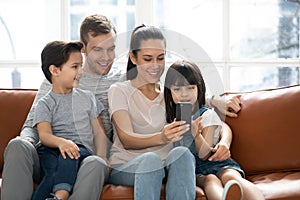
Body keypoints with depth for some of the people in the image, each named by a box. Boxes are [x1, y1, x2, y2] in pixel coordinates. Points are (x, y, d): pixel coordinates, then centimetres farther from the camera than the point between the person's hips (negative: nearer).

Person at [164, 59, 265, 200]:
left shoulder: (207, 115, 4)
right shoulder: (169, 116, 12)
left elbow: (204, 155, -6)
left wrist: (196, 134, -25)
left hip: (213, 162, 0)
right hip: (187, 168, 0)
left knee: (231, 177, -34)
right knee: (210, 180, -35)